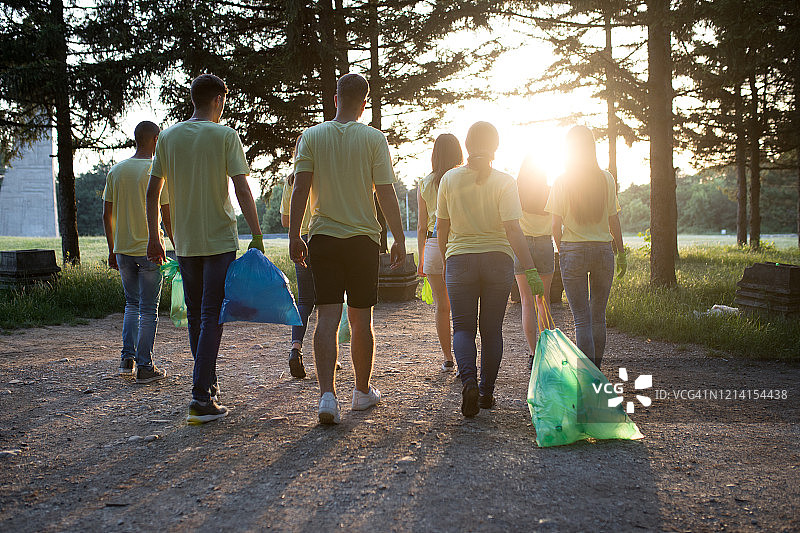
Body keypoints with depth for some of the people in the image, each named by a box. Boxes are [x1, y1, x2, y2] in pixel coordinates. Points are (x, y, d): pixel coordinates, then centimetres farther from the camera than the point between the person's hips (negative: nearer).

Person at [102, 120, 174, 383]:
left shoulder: (115, 171, 7)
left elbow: (107, 216, 9)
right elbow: (167, 216, -11)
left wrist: (112, 250, 17)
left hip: (123, 250, 5)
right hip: (149, 249, -5)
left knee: (132, 304, 19)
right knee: (149, 309, 2)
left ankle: (127, 359, 13)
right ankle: (144, 366, 4)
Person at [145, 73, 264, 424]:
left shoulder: (168, 137, 7)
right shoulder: (225, 135, -6)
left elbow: (152, 192, 7)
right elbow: (242, 190, -12)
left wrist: (154, 238, 14)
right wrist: (257, 235, -9)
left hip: (184, 243, 4)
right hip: (219, 240, -4)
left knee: (195, 316, 15)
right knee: (211, 316, -2)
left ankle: (208, 385, 27)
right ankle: (201, 396, -7)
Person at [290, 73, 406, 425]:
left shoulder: (311, 136, 2)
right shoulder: (374, 139, -2)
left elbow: (300, 189, -3)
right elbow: (386, 194, -5)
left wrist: (294, 236, 2)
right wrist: (399, 239, 1)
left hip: (323, 237, 1)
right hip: (363, 238, -1)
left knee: (327, 317, 0)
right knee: (361, 319, 9)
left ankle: (327, 394, -12)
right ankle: (363, 392, 23)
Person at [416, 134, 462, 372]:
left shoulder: (425, 184, 4)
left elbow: (421, 226, 6)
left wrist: (422, 259, 13)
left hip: (434, 245, 1)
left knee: (442, 306, 8)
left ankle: (448, 358, 12)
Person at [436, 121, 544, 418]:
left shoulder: (450, 179, 0)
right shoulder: (504, 182, -6)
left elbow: (442, 228, 5)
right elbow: (513, 230, -13)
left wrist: (445, 260, 19)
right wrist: (530, 270, -11)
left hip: (460, 260, 0)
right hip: (498, 260, 0)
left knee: (463, 327, 6)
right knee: (492, 330, 11)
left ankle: (469, 381, -18)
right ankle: (487, 392, 17)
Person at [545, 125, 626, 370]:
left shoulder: (562, 182, -4)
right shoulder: (606, 179, 2)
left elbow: (556, 226, -3)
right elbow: (614, 221, 5)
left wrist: (561, 252, 10)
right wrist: (621, 253, 13)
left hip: (573, 251, -2)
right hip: (603, 249, 3)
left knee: (582, 319, 0)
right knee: (598, 315, 15)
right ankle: (596, 370, 24)